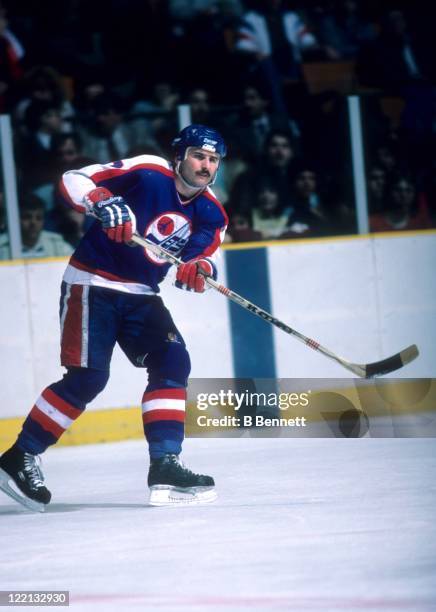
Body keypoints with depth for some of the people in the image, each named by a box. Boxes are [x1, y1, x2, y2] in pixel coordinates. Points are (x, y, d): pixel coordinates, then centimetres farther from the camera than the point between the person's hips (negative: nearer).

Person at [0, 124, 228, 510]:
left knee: (173, 362, -6)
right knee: (88, 377, -14)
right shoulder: (147, 174, -15)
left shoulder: (211, 214, 3)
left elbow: (199, 261, -6)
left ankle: (164, 466, -6)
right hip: (93, 283, -7)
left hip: (140, 295, 7)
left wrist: (198, 269, -30)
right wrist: (103, 203, -38)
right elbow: (74, 180, -19)